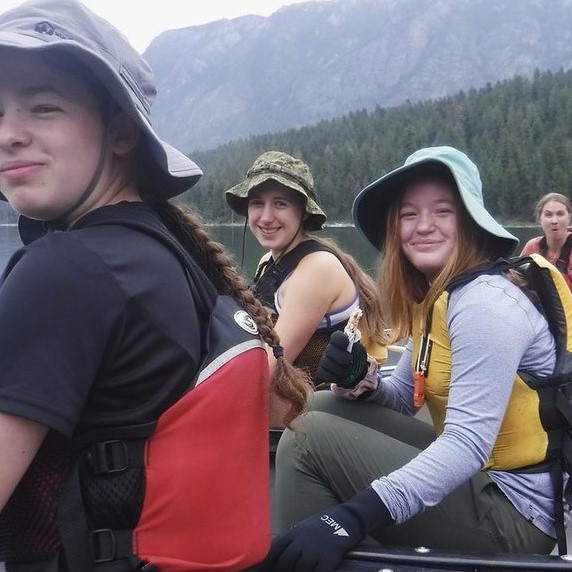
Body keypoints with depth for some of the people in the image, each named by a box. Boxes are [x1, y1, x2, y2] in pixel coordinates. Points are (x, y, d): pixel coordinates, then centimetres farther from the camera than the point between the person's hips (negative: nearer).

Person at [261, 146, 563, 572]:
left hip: (513, 507, -9)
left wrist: (349, 519, -36)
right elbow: (403, 398, 11)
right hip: (473, 475, 9)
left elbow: (469, 444, -29)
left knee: (310, 438, -16)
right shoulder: (433, 299, 7)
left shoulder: (484, 304, -20)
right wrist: (363, 383, -12)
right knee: (327, 409, 4)